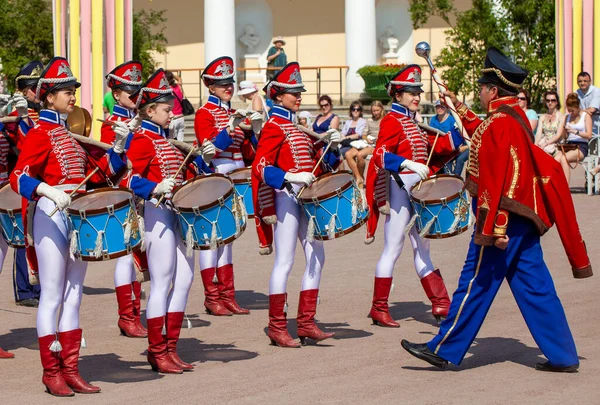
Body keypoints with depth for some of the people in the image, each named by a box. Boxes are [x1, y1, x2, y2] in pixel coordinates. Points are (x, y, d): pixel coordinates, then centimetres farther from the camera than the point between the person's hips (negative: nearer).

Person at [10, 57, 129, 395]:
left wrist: (118, 149, 2)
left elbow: (96, 172, 17)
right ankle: (51, 372, 3)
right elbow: (19, 177, -19)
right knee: (52, 296, -4)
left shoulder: (73, 133, 16)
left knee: (74, 295, 9)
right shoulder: (40, 134, -8)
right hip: (52, 216, -8)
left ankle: (71, 369, 15)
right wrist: (49, 191, -35)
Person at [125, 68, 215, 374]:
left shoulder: (164, 139, 18)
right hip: (157, 213, -10)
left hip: (176, 214, 10)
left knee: (184, 278, 10)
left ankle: (170, 347, 18)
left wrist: (203, 160, 5)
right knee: (162, 283, -6)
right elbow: (129, 179, -21)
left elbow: (182, 176, 19)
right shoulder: (142, 140, -10)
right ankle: (157, 352, 1)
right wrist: (156, 188, -35)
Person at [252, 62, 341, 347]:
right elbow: (261, 166, -19)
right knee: (285, 261, -6)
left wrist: (327, 144, 3)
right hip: (286, 196, -9)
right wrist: (289, 177, -31)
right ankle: (277, 327, 1)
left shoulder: (297, 126, 17)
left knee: (317, 257, 8)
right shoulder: (274, 126, -9)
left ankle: (306, 323, 14)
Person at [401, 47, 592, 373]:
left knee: (476, 282, -1)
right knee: (534, 285, 9)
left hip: (502, 217, -9)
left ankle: (445, 351, 8)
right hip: (524, 217, 9)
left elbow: (497, 180, -23)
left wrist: (493, 228, -24)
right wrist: (461, 110, 41)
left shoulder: (499, 123, -17)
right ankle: (563, 356, 10)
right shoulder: (516, 117, 12)